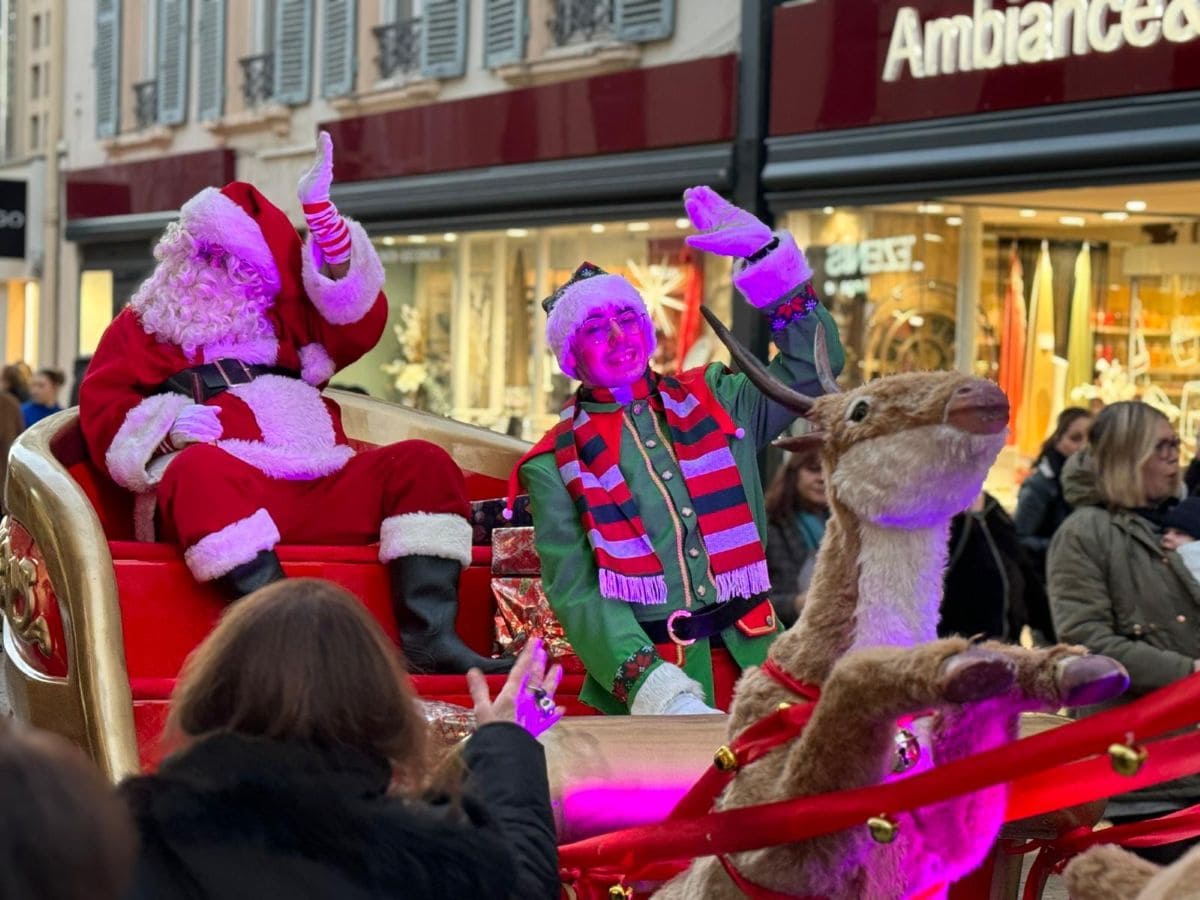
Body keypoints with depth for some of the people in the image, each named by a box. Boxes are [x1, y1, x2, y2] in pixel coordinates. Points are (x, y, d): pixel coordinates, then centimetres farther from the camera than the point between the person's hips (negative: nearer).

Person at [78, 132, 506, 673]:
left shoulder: (286, 318, 28)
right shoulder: (145, 327, 20)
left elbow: (360, 318, 10)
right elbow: (103, 411, 9)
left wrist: (323, 221, 1)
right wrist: (167, 423, -12)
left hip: (318, 491, 4)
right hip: (219, 489, -4)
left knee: (423, 462, -16)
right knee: (201, 467, -39)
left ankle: (427, 634, -33)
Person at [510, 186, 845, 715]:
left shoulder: (712, 403, 16)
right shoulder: (556, 467, 6)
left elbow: (812, 365, 16)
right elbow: (576, 593, -3)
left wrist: (764, 256, 5)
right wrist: (658, 691, -16)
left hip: (749, 662, 3)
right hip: (641, 679, -3)